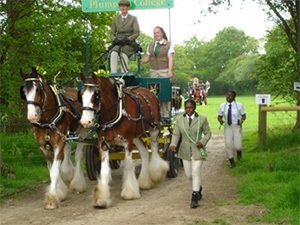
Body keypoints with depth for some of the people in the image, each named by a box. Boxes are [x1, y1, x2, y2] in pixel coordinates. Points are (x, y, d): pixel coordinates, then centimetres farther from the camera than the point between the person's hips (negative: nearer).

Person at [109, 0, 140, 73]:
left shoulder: (133, 19, 5)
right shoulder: (115, 19, 13)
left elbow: (137, 33, -4)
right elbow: (112, 34, 12)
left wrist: (127, 39, -19)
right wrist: (115, 39, -11)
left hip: (129, 44, -2)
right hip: (118, 44, 2)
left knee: (123, 54, -36)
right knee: (113, 54, -32)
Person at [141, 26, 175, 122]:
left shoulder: (169, 44, 5)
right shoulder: (151, 45, 17)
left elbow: (170, 58, -4)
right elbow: (147, 58, 17)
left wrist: (170, 71, -17)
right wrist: (139, 62, -4)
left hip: (164, 71, -4)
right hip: (153, 71, 4)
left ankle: (166, 115, -6)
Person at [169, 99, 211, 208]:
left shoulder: (202, 119, -6)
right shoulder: (179, 118, -1)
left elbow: (208, 133, 1)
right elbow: (176, 134, 0)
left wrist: (203, 142, -17)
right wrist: (173, 144, -17)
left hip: (198, 150, -3)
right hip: (185, 150, 3)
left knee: (196, 172, -9)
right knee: (189, 174, 12)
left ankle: (194, 197, -2)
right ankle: (198, 187, 41)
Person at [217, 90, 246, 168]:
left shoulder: (239, 105, -7)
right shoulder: (222, 106, -2)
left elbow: (244, 116, 3)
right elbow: (219, 117, 6)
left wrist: (241, 121, -17)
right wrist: (220, 121, -16)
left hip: (237, 127, -2)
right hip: (227, 127, 2)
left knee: (237, 146, -8)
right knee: (228, 145, -7)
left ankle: (238, 150, 31)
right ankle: (231, 161, 14)